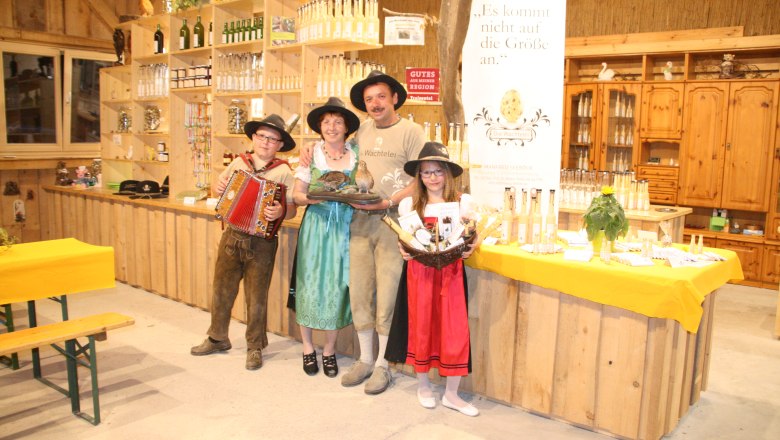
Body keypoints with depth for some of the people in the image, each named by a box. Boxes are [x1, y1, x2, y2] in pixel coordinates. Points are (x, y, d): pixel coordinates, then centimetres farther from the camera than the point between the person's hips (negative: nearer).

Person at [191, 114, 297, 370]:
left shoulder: (284, 172, -6)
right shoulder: (238, 163, 6)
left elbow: (292, 209, -10)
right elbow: (220, 186, 20)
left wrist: (280, 211, -31)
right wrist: (219, 188, -2)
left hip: (261, 242, -4)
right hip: (232, 236, 4)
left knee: (257, 296, 6)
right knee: (222, 290, 15)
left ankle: (255, 347, 23)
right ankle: (218, 338, 34)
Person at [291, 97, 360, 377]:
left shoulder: (357, 155, 5)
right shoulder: (311, 154, 3)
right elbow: (297, 195, 2)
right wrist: (309, 198, -18)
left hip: (345, 228, 1)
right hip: (316, 226, -1)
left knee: (338, 286, 3)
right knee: (311, 284, 2)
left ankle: (329, 350, 19)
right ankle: (308, 348, 19)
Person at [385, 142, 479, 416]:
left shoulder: (463, 202, 3)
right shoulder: (409, 205, 2)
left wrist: (470, 247, -12)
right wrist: (403, 250, -11)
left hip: (451, 273, 0)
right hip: (419, 272, 0)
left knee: (454, 330, -1)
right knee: (421, 327, 8)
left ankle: (451, 394, 14)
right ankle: (423, 385, 28)